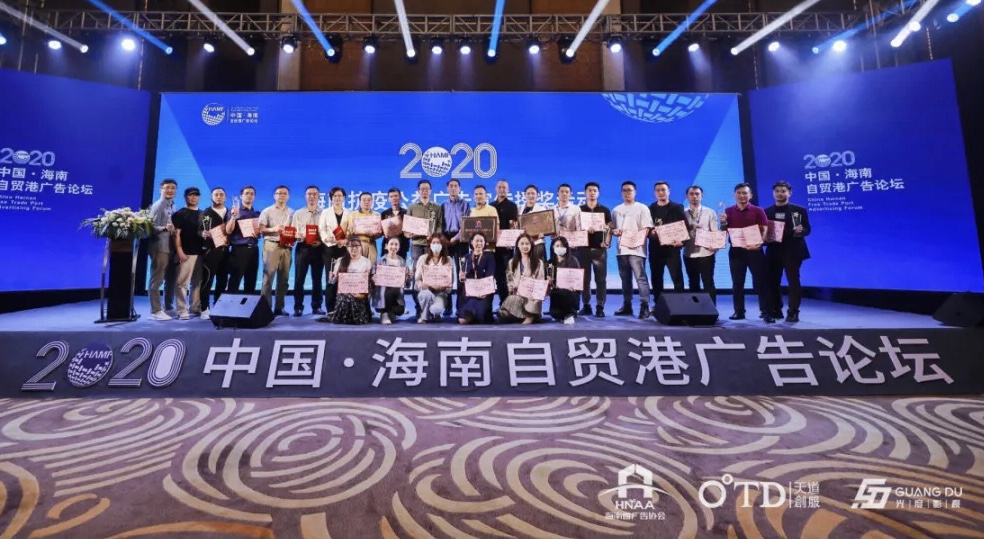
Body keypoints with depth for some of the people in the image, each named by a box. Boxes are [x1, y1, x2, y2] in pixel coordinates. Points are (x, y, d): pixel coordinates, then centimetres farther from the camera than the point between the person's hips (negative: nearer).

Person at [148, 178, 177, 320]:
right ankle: (155, 311, 1)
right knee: (157, 279, -4)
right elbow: (152, 227, -17)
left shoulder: (172, 206, 15)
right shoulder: (158, 205, -8)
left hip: (171, 247, 8)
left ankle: (168, 307, 26)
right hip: (160, 247, -8)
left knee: (171, 278, 15)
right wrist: (165, 228, -32)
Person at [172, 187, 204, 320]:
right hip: (186, 253, -5)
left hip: (200, 252, 6)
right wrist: (179, 251, -14)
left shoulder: (203, 214, 17)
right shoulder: (179, 214, 1)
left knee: (198, 282, 9)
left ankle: (196, 307, 17)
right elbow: (176, 234, -6)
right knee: (182, 282, -5)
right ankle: (182, 310, -2)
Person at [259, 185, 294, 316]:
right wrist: (273, 229, -17)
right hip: (271, 245, -3)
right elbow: (260, 229, -2)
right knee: (268, 277, -6)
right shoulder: (267, 211, 5)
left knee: (284, 278, 4)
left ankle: (279, 308, 10)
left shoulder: (292, 213, 14)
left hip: (286, 247, 3)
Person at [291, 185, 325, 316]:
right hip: (302, 248, 0)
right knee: (299, 279, -1)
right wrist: (298, 236, -16)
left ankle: (316, 306, 15)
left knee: (317, 279, 6)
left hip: (319, 249, 0)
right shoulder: (298, 213, 10)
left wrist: (321, 241, -15)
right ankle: (298, 307, 7)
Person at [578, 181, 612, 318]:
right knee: (584, 278, 2)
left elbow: (609, 228, 7)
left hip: (600, 248, 0)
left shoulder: (605, 210, 11)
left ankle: (600, 307, 3)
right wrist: (585, 229, -14)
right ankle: (586, 305, 10)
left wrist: (607, 242, -9)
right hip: (583, 247, 0)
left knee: (601, 279, -2)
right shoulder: (579, 210, 10)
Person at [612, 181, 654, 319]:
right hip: (622, 249, 5)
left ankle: (645, 307, -8)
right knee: (625, 279, 10)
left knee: (640, 278, -9)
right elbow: (612, 228, 17)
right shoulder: (616, 210, 16)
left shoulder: (642, 208, 3)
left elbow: (646, 229, -4)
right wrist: (615, 231, -7)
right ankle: (627, 306, 17)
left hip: (636, 249, -5)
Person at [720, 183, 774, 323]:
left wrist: (759, 244, -22)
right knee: (737, 283, 7)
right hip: (735, 250, 2)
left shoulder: (758, 211, 1)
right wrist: (723, 223, -12)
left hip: (754, 250, -2)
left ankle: (766, 312, 0)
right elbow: (724, 232, 9)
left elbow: (764, 230, -4)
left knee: (760, 282, -3)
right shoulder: (728, 211, 7)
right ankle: (739, 311, 14)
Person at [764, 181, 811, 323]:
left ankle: (793, 312, 2)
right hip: (773, 251, 3)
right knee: (772, 281, 6)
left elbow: (807, 229, 0)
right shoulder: (767, 212, 11)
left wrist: (800, 230, -21)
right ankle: (776, 310, 17)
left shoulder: (799, 210, 4)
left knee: (793, 280, -3)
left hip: (792, 251, -3)